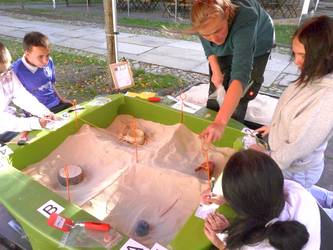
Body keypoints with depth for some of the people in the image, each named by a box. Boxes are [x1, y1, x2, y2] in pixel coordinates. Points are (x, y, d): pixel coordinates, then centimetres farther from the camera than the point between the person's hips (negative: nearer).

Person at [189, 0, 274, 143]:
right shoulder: (205, 18, -33)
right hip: (224, 50, 4)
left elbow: (240, 74, -60)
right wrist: (215, 70, -19)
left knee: (239, 97, -7)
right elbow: (207, 45, -9)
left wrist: (221, 122, -70)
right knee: (216, 88, 6)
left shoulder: (244, 21, -47)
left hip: (255, 49, -3)